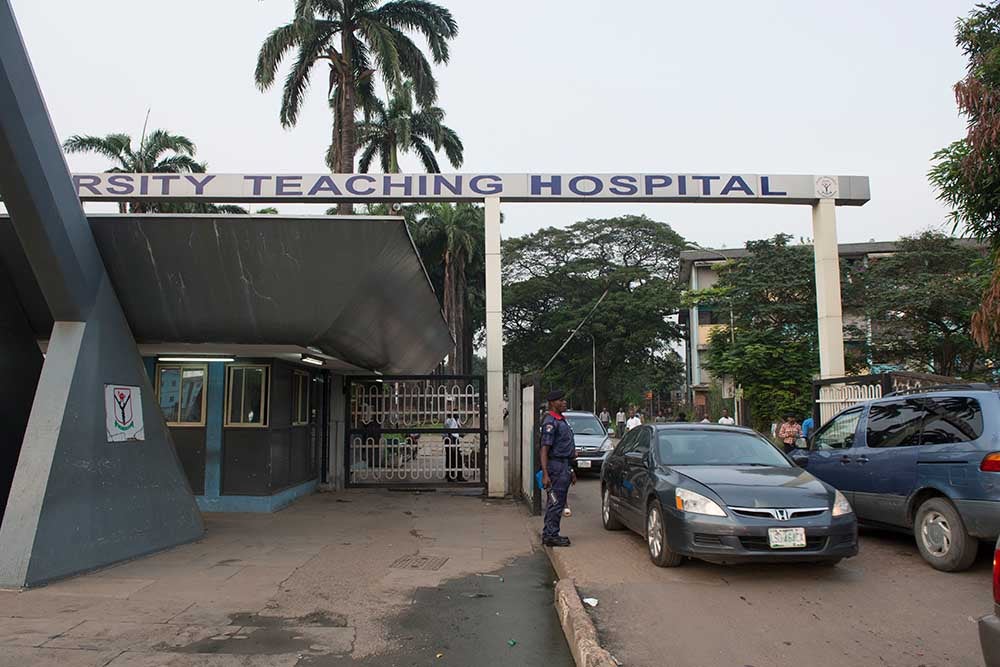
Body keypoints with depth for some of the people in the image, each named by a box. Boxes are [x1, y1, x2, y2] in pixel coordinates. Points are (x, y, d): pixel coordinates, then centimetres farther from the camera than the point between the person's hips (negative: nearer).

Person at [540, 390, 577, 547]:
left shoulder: (562, 421, 18)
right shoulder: (550, 422, -14)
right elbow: (544, 449, -19)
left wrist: (571, 470, 26)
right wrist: (545, 474, -25)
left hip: (565, 466, 10)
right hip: (556, 465, -10)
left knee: (555, 503, 14)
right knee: (556, 502, -6)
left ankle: (548, 534, 21)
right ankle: (551, 536, 0)